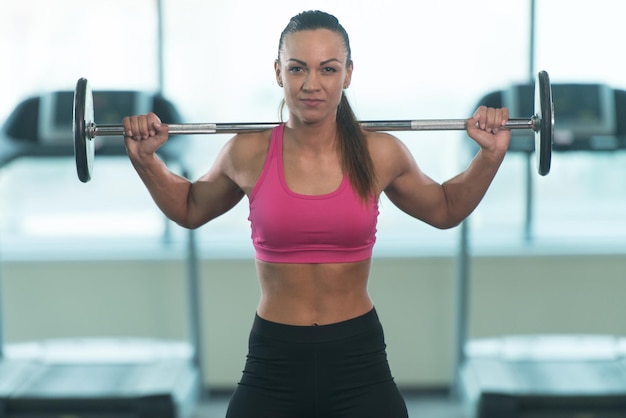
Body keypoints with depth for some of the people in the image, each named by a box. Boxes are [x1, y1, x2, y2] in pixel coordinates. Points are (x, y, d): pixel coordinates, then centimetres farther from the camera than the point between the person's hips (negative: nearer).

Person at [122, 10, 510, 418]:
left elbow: (445, 210, 16)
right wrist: (145, 159, 5)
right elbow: (190, 209, 17)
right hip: (272, 368, 0)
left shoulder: (380, 154, -3)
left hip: (360, 367, 0)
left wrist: (491, 155, 4)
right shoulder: (248, 154, -4)